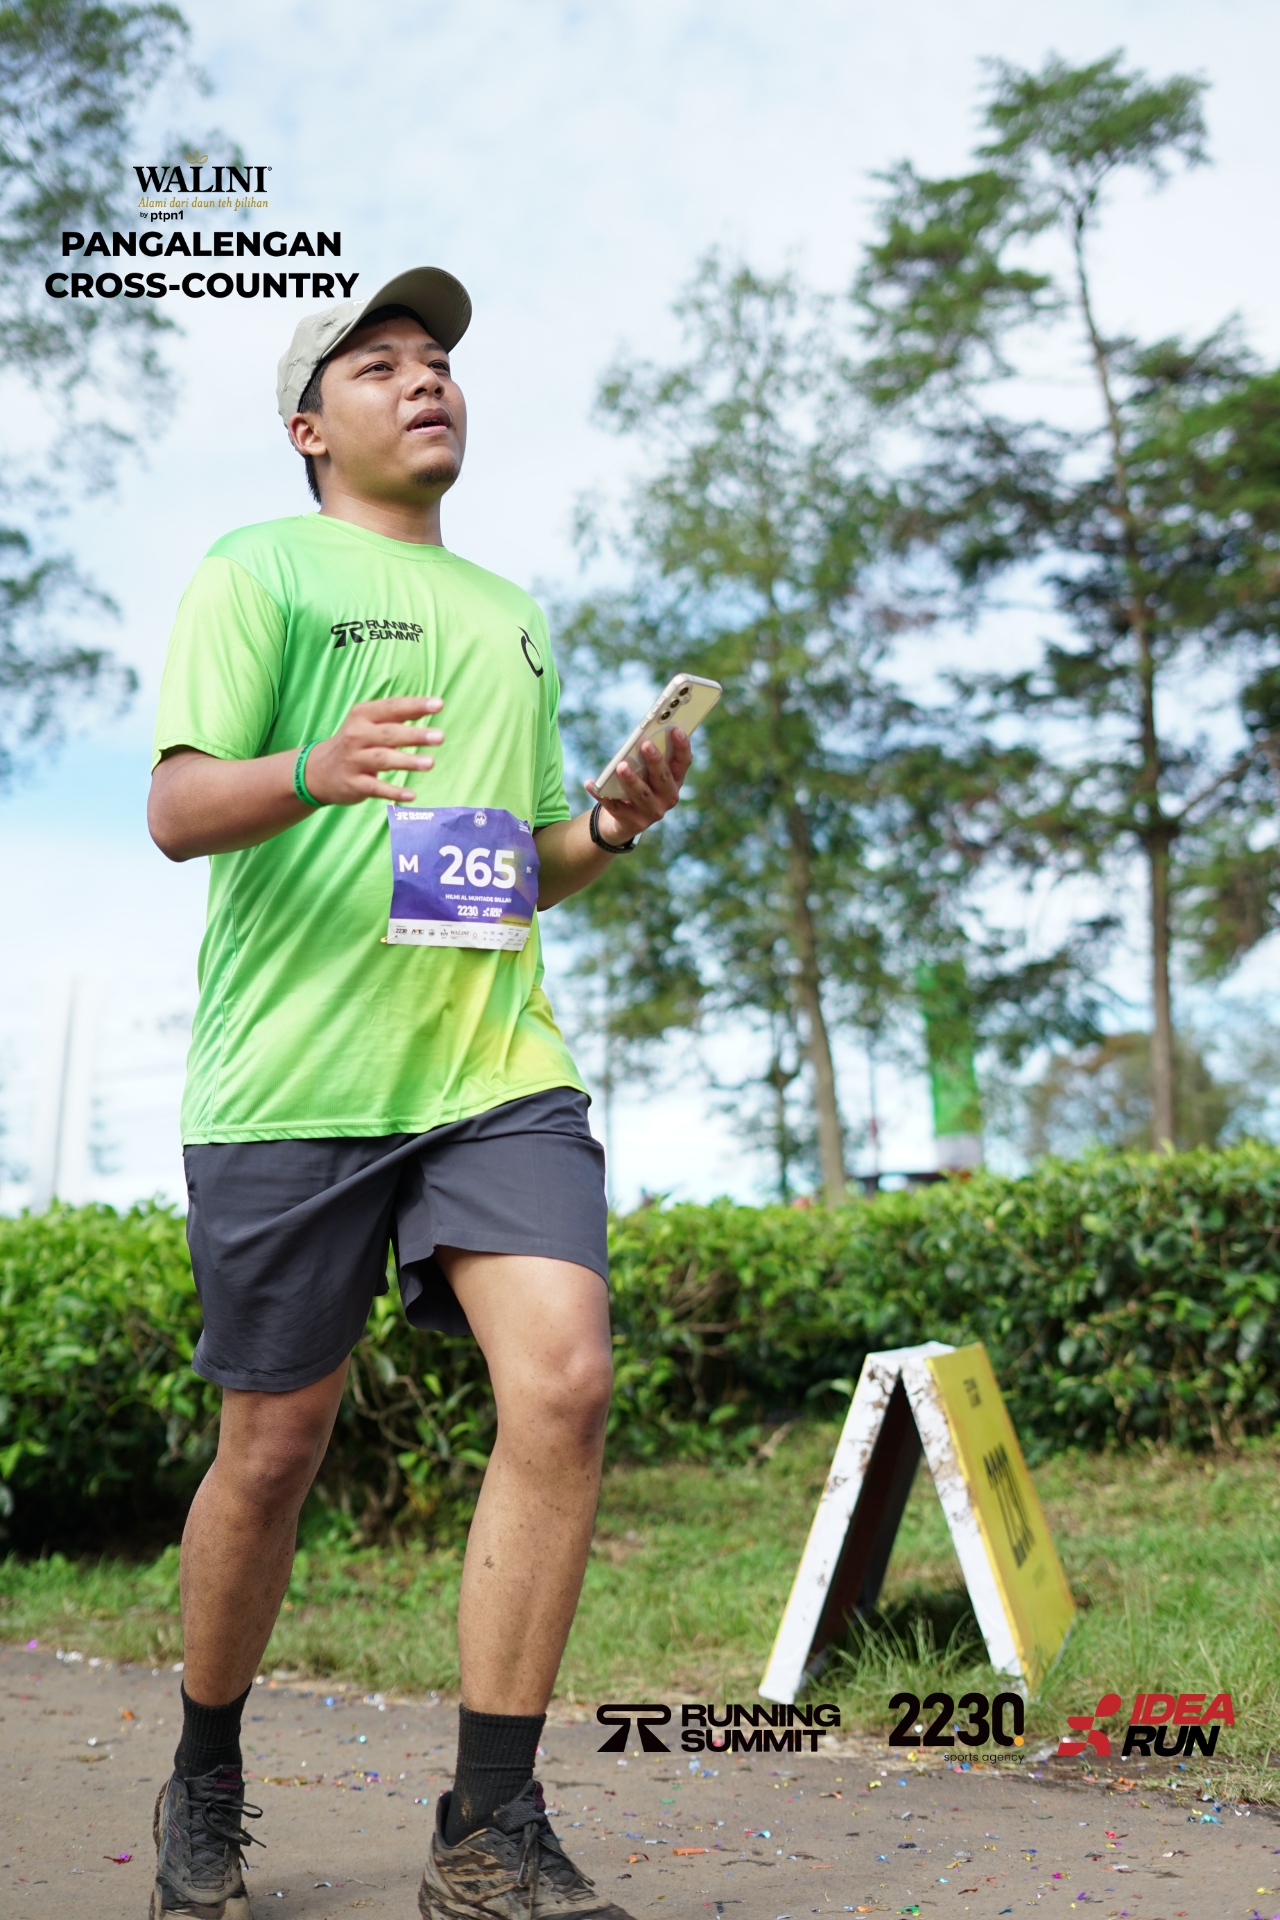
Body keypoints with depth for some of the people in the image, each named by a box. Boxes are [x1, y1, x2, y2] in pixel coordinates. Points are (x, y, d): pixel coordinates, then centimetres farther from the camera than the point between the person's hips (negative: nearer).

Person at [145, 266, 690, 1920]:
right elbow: (176, 808, -5)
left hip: (494, 1061, 4)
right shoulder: (257, 571, 6)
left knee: (561, 1376, -16)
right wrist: (310, 771, -25)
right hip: (290, 1077, -4)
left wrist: (609, 827, 4)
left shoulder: (510, 612, 23)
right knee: (272, 1451, 4)